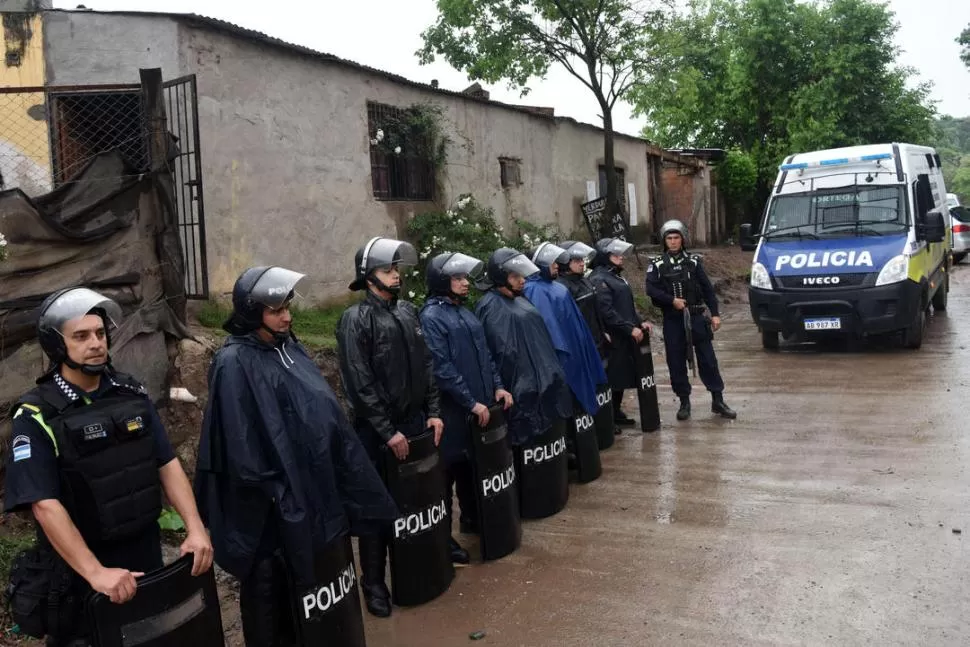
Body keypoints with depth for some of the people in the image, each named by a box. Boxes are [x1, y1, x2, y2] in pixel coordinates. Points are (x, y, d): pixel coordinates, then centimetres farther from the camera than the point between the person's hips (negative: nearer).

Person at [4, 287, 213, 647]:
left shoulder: (132, 394, -1)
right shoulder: (37, 417, -15)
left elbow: (167, 464, 0)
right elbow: (45, 505, -21)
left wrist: (195, 528, -11)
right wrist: (95, 572, -27)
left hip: (146, 554, 5)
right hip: (79, 570, -4)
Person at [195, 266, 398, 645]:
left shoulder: (288, 348, 7)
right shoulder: (234, 363, -17)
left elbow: (320, 408, 13)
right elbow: (239, 440, -19)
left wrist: (324, 478, 14)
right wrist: (265, 489, -16)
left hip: (306, 482, 8)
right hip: (270, 499, -7)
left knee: (299, 573, 19)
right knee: (268, 582, 8)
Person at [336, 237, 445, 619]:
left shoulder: (408, 312, 8)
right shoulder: (355, 319, -12)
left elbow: (425, 366, 12)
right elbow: (360, 384, -16)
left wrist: (433, 412, 5)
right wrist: (387, 431, -17)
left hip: (416, 422, 6)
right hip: (377, 430, -5)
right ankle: (373, 583, 15)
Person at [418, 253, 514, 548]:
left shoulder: (464, 311, 13)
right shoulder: (431, 316, -12)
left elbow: (484, 353, 18)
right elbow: (442, 368, -19)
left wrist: (497, 386, 5)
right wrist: (471, 402, -19)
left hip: (480, 405, 8)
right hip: (452, 410, -8)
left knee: (473, 466, 18)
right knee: (449, 470, 2)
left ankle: (472, 519, 34)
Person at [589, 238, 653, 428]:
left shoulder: (616, 276, 17)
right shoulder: (599, 279, -13)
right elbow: (607, 311, -21)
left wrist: (640, 322, 9)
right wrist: (630, 328, -20)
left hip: (625, 338, 9)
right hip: (613, 339, -9)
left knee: (622, 377, 14)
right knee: (612, 379, -4)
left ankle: (616, 413, 25)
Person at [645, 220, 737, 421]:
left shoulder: (694, 262, 6)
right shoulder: (657, 266, 3)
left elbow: (707, 289, 5)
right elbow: (651, 290, -8)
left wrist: (715, 313, 0)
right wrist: (672, 300, -19)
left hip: (696, 317, 0)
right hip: (672, 320, 0)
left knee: (708, 359, 2)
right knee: (676, 362, 4)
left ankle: (717, 400, 12)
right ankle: (684, 402, 16)